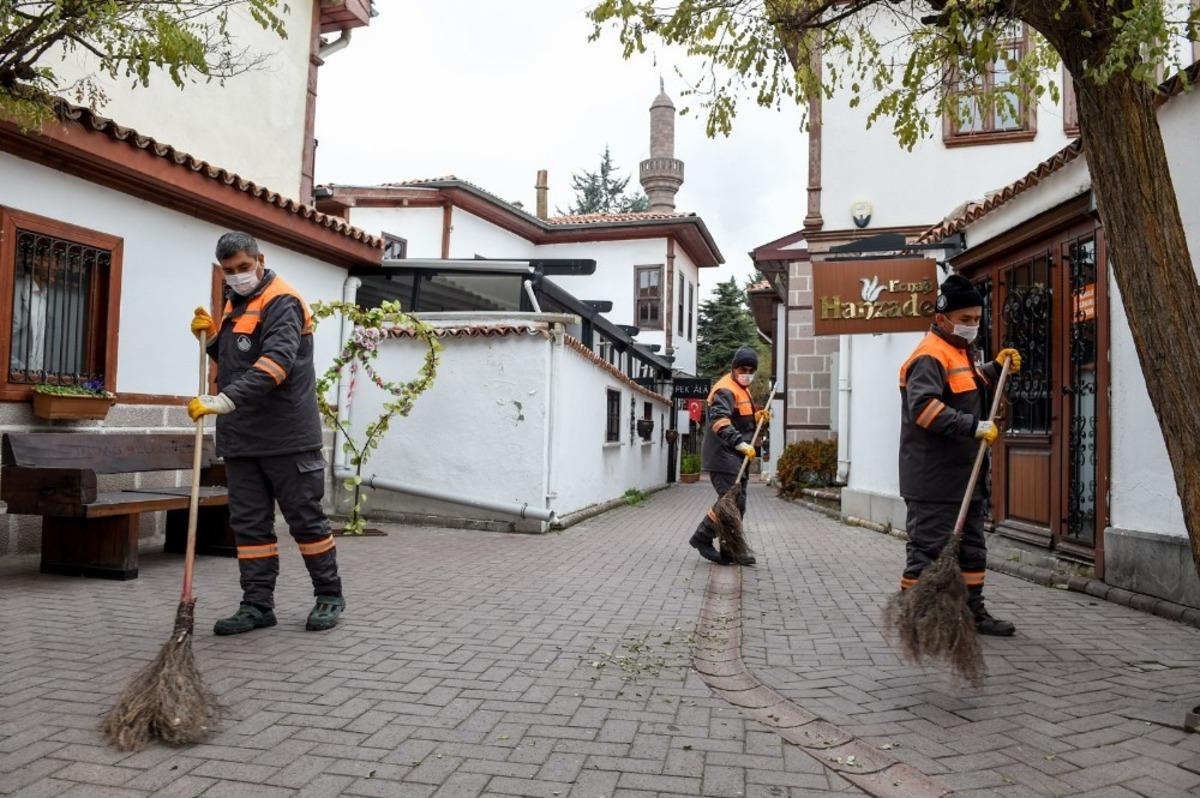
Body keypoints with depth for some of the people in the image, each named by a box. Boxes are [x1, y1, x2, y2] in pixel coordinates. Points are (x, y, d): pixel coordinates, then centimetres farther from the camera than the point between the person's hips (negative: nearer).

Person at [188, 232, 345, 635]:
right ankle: (257, 605, 16)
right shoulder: (235, 302, 18)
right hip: (241, 438, 8)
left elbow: (276, 362, -25)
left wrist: (226, 400, -33)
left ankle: (329, 597, 17)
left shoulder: (281, 302, -10)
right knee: (249, 523, 8)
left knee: (306, 518, 3)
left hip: (285, 437, -8)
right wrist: (211, 333, 7)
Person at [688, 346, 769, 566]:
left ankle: (730, 552, 18)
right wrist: (742, 444, -39)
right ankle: (702, 538, 1)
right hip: (723, 457, -10)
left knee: (736, 503, 11)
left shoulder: (742, 389, 19)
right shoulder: (725, 390, -15)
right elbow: (721, 423, -30)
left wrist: (757, 417, 10)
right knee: (732, 502, -12)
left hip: (737, 457, 10)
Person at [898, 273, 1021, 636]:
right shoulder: (930, 355, -15)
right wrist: (974, 426, -31)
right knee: (928, 547, -4)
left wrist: (996, 368, 22)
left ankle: (973, 611, 29)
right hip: (933, 479, -10)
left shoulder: (963, 351, 18)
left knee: (972, 546, 17)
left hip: (964, 474, 10)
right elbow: (924, 407, -29)